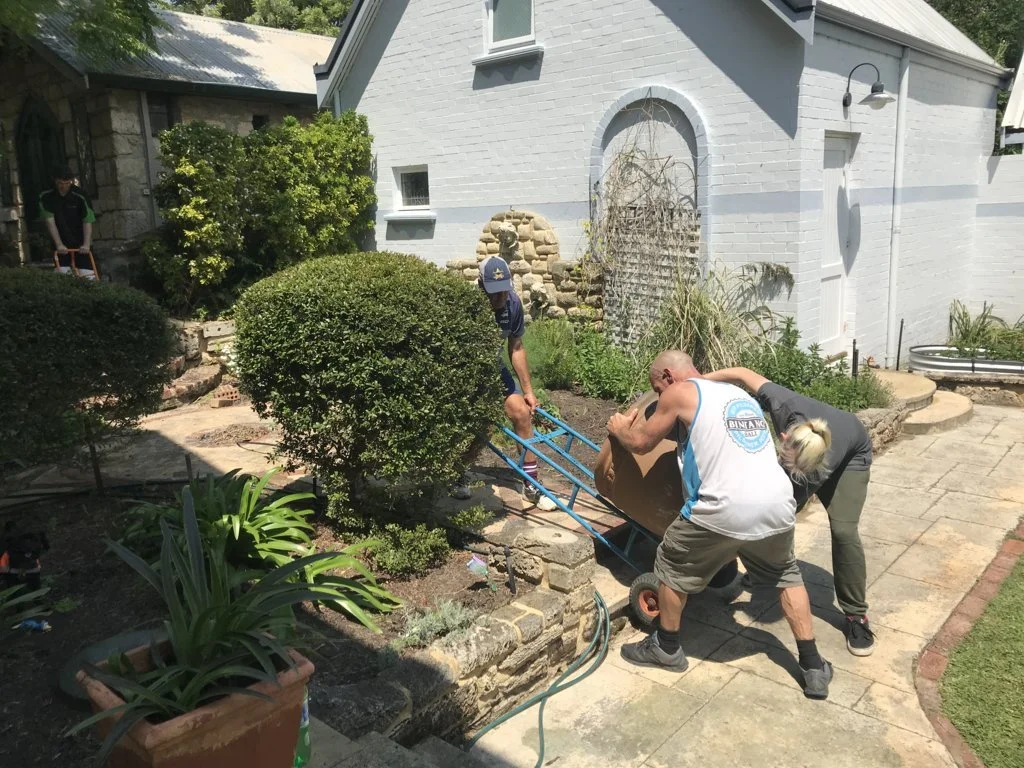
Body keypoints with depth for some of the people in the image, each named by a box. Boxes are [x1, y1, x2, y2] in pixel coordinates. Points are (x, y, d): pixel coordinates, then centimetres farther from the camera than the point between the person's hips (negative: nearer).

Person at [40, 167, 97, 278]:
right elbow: (50, 221, -12)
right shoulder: (46, 197, -7)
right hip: (61, 245, 2)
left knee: (88, 275, -7)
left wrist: (86, 244, -28)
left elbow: (88, 222, -17)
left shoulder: (80, 197, -14)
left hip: (81, 243, -2)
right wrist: (59, 244, -21)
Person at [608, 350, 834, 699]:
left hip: (725, 510, -6)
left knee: (673, 565, 19)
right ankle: (813, 668, 31)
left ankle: (666, 648, 35)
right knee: (786, 575, 31)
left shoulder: (680, 393, 5)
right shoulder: (739, 394, 26)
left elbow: (640, 443, 13)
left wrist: (619, 429, 34)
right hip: (778, 503, 6)